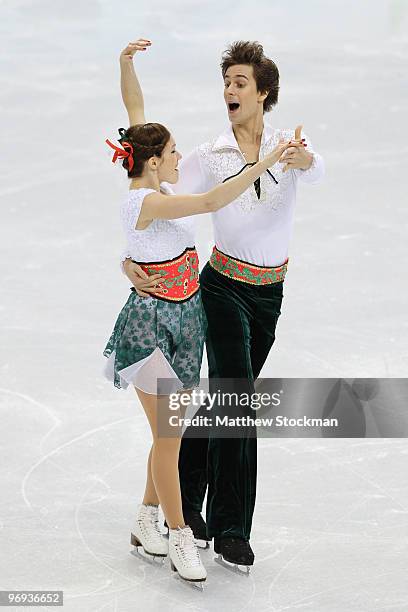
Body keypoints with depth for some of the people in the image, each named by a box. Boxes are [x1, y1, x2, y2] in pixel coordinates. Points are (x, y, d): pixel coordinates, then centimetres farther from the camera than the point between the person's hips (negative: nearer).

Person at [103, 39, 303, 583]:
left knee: (169, 432, 15)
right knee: (169, 436, -2)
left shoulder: (148, 183, 2)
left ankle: (147, 522, 27)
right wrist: (269, 161, -30)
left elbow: (135, 107, 8)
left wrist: (125, 63, -5)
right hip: (153, 324, -9)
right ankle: (180, 538, 7)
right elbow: (213, 200, -31)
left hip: (181, 319, 9)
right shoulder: (146, 202, -22)